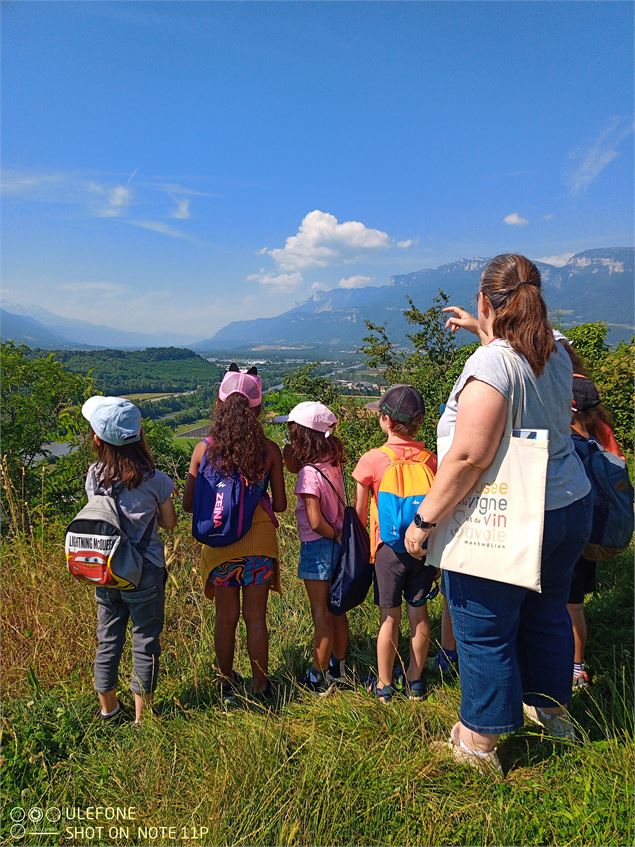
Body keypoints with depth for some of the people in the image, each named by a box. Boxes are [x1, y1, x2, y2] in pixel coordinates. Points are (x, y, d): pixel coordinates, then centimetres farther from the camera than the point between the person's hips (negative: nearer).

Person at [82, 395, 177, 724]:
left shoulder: (94, 476, -8)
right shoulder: (155, 480, -17)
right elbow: (169, 523, -4)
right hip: (145, 573, -3)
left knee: (107, 639, 20)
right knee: (145, 642, 13)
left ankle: (108, 708, 38)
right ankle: (141, 716, 25)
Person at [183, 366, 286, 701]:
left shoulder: (204, 449, -7)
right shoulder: (269, 450, -9)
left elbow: (188, 504, -3)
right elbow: (279, 505, -3)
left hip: (217, 541, 1)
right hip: (258, 540, -1)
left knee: (226, 616, 16)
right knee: (256, 616, 12)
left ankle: (228, 685, 32)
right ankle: (261, 686, 26)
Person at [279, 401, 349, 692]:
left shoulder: (309, 472, -22)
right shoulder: (332, 464, 1)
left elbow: (316, 522, -25)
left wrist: (335, 536, -8)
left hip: (318, 547, -8)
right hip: (337, 546, 8)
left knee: (321, 615, 5)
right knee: (336, 610, 19)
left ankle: (319, 676, 19)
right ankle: (338, 666, 33)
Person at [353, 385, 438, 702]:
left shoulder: (372, 460, -11)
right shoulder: (430, 459, -2)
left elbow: (359, 512, -4)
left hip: (389, 547, -3)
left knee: (389, 618, 8)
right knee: (419, 614, 13)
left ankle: (384, 685, 22)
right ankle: (415, 680, 28)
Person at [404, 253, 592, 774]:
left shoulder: (488, 365, -23)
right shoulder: (556, 354, 2)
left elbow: (469, 458, -29)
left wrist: (424, 519, -21)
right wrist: (480, 330, 32)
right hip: (570, 509, 8)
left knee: (485, 633, 8)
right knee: (548, 615, 25)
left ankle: (480, 742, 26)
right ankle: (551, 708, 47)